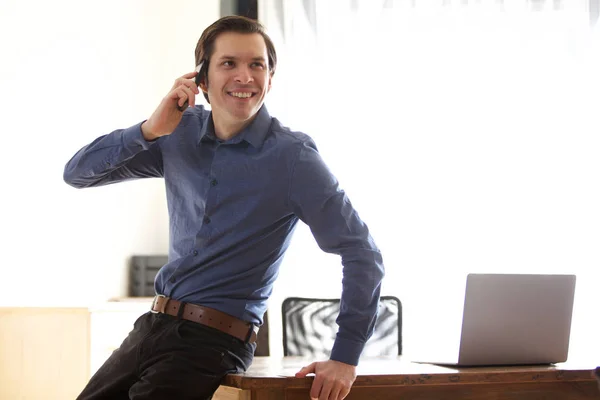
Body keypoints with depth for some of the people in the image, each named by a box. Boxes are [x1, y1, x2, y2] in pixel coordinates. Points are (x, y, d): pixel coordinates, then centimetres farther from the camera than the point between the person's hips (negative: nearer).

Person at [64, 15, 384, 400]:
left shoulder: (292, 157, -12)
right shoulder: (180, 131, 3)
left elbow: (362, 253, -13)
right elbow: (77, 173, 1)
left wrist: (345, 357, -16)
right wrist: (149, 130, -14)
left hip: (212, 342, -5)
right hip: (151, 325, 6)